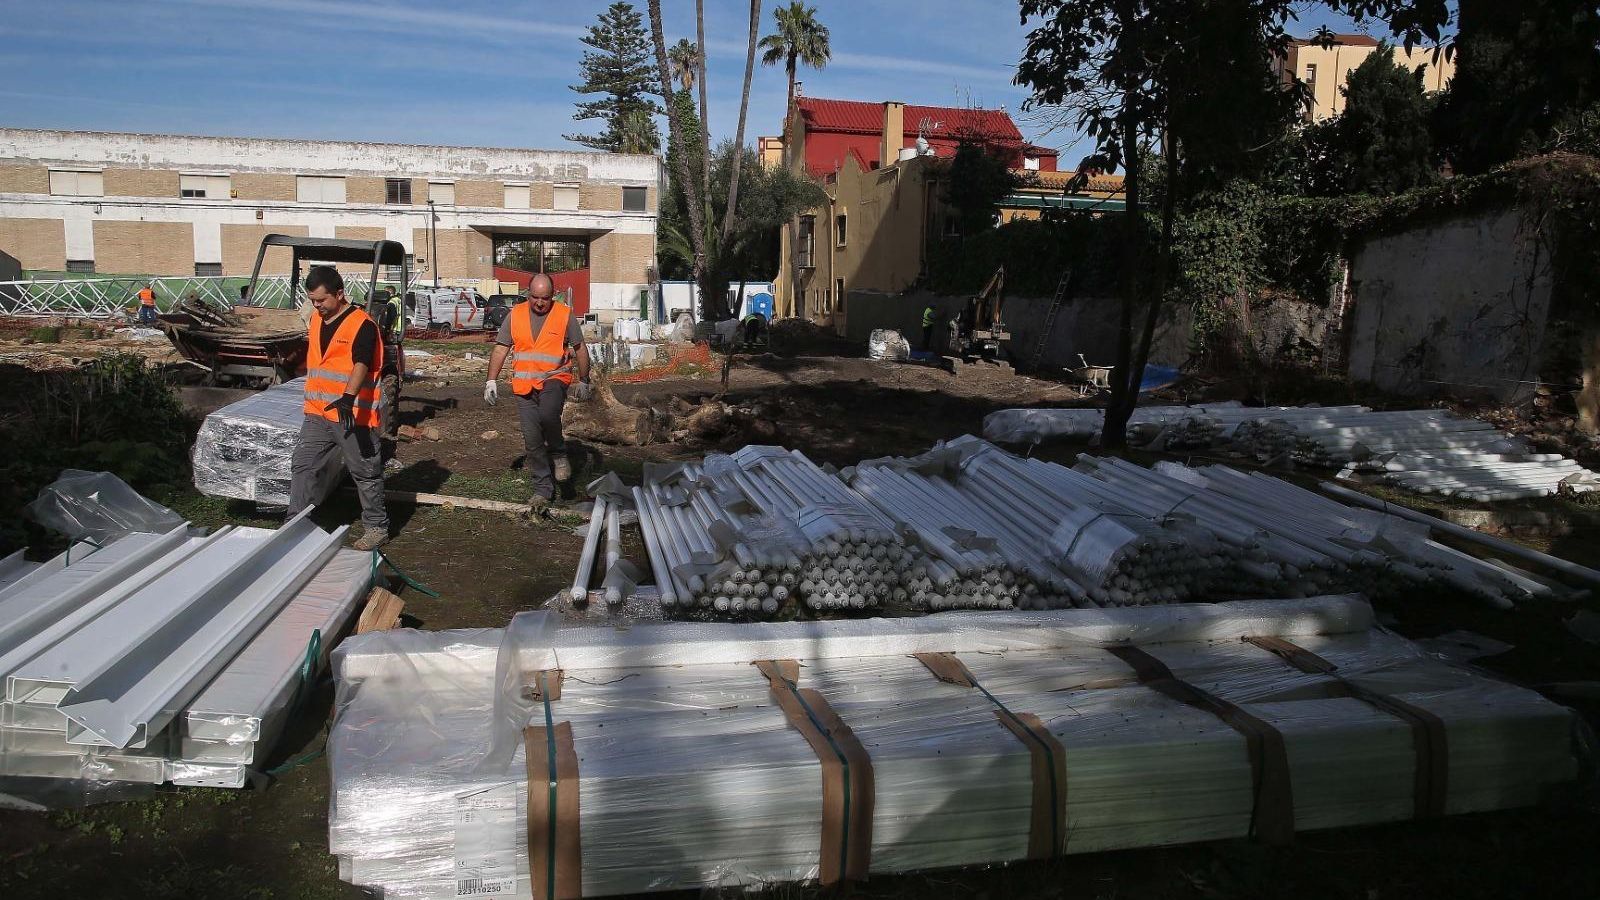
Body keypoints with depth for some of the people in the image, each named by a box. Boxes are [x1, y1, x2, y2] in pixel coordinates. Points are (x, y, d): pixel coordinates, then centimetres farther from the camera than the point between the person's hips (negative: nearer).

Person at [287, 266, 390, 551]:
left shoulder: (362, 324, -14)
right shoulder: (316, 319, 11)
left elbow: (361, 364, -27)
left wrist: (348, 398, -42)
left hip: (353, 414, -7)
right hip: (317, 413, 7)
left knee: (365, 472, 4)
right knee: (302, 466, 7)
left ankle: (377, 527, 17)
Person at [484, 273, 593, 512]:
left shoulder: (565, 315, 0)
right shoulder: (515, 315, 6)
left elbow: (580, 349, 7)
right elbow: (501, 349, 8)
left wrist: (583, 381, 7)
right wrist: (492, 380, 2)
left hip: (554, 379, -3)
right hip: (524, 385, 3)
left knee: (548, 415, -33)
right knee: (532, 441, 2)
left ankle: (559, 454, -6)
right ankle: (543, 490, 13)